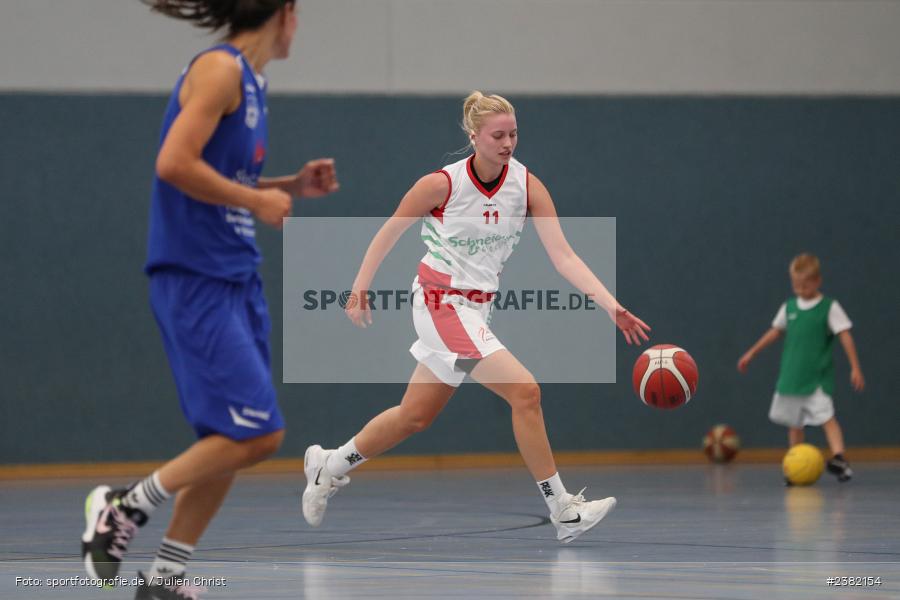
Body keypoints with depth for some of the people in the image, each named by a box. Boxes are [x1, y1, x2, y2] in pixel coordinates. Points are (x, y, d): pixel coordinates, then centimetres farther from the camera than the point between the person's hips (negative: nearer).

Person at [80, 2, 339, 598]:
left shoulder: (250, 81, 15)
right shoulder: (220, 69, -12)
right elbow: (174, 165, -22)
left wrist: (291, 186, 14)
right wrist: (258, 202, -14)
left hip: (237, 279, 9)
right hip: (195, 279, -9)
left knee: (233, 440, 8)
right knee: (256, 432, -14)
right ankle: (125, 507, -1)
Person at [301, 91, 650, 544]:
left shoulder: (527, 185, -6)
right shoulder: (442, 184, -16)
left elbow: (564, 256, -11)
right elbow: (388, 233, -2)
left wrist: (612, 307, -22)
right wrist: (359, 290, -1)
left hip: (476, 307, 6)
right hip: (441, 302, -6)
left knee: (415, 416, 16)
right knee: (524, 390, -19)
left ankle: (329, 467, 37)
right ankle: (563, 511, -14)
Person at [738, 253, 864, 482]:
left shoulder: (829, 308, -5)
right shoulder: (789, 307, 9)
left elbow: (845, 336, -8)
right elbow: (775, 332, 20)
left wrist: (855, 368, -13)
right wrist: (751, 353, 23)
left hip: (818, 377, -5)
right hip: (791, 376, 5)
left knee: (827, 416, -21)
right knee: (794, 423, 11)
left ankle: (838, 457, -33)